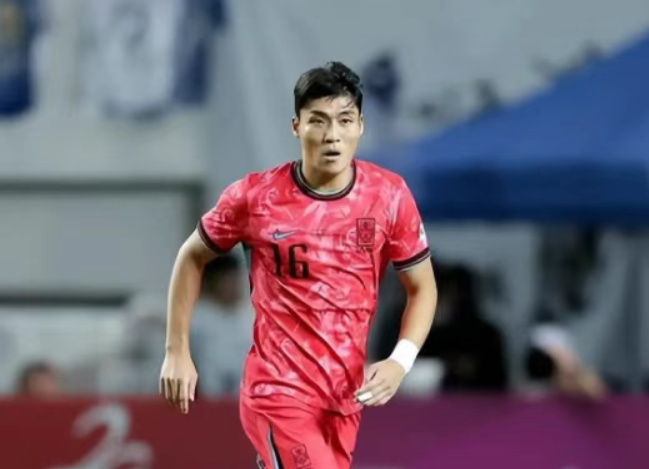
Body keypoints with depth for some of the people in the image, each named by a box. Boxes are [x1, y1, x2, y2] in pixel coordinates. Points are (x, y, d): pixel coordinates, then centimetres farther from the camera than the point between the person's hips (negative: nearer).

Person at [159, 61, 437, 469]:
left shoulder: (389, 195, -4)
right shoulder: (255, 196, -9)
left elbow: (422, 287, 7)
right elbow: (192, 258, 7)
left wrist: (401, 361, -10)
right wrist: (177, 352, 4)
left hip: (346, 396, 4)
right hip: (280, 391, -4)